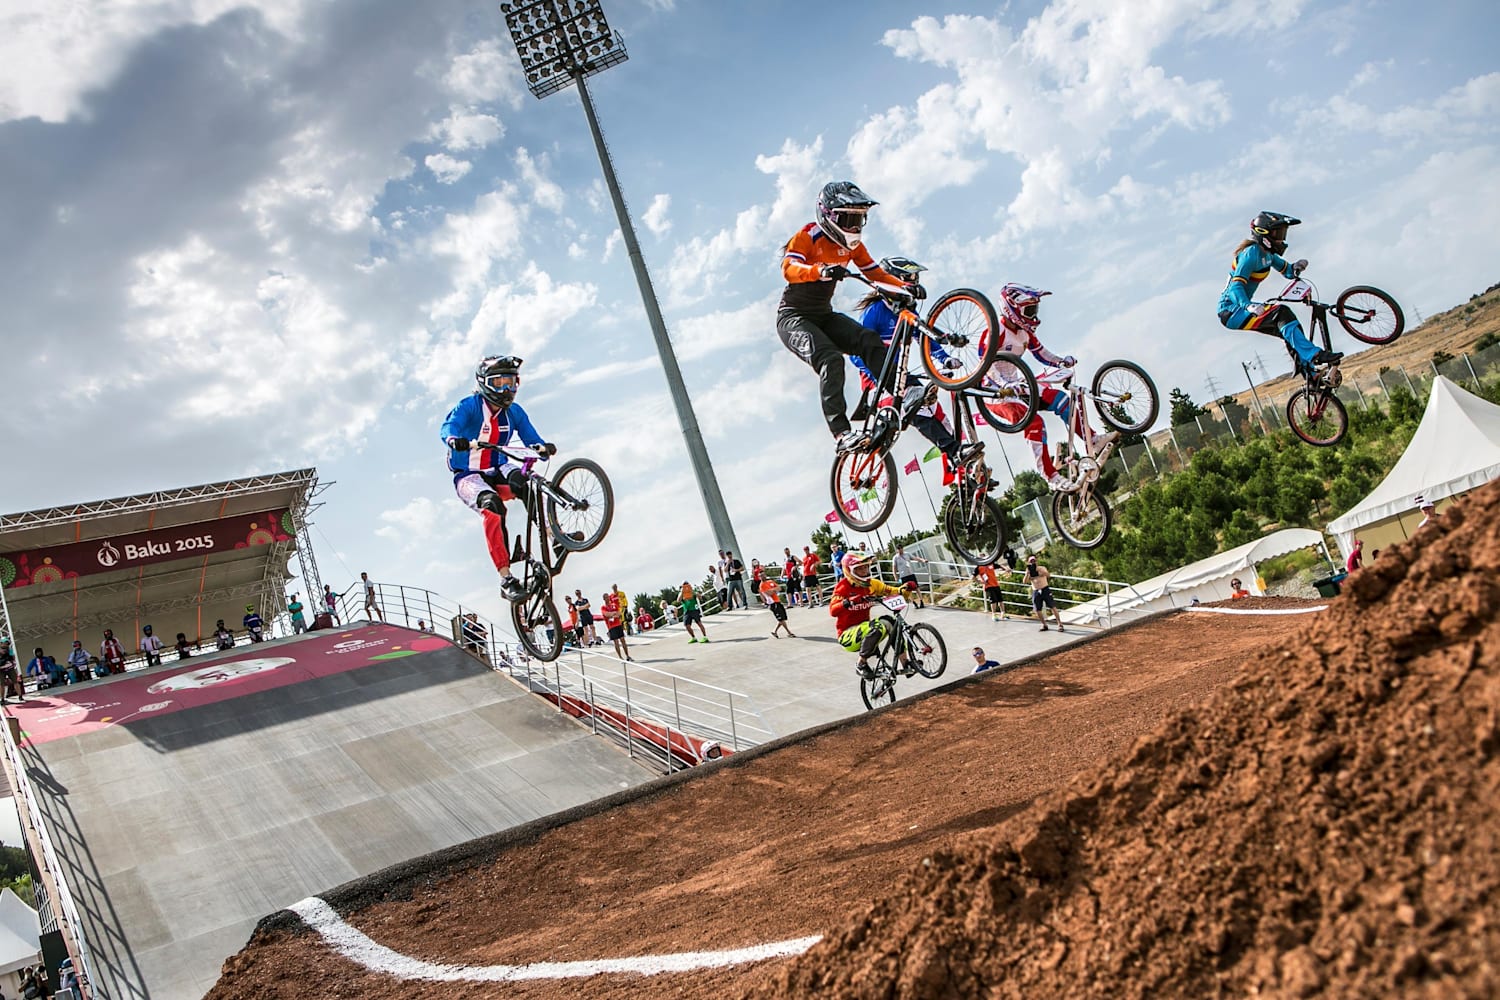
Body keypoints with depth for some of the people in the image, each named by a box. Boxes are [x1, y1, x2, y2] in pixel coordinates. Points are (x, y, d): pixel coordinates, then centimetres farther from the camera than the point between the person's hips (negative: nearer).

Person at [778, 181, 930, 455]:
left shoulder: (852, 244, 6)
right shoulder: (807, 236, -14)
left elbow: (875, 272, 8)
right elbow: (788, 269, -30)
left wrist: (905, 286, -10)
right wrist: (822, 271, -50)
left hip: (824, 316, 7)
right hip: (793, 317, -7)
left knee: (870, 340, -20)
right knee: (831, 359, -31)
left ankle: (903, 396, -29)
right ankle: (841, 434, -36)